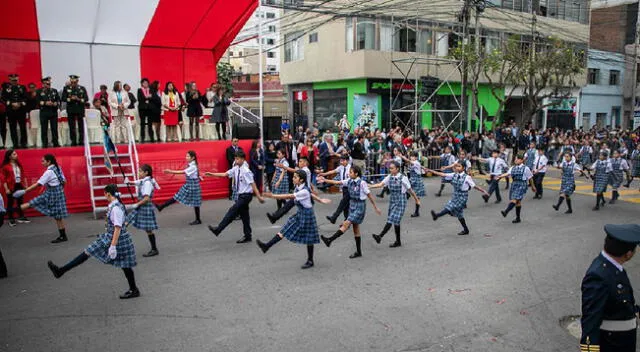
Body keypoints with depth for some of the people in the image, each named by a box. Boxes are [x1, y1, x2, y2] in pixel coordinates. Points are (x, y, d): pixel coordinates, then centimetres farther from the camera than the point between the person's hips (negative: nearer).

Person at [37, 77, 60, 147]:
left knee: (54, 128, 2)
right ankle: (45, 144, 5)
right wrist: (45, 103, -15)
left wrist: (56, 103, -9)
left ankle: (55, 143, 8)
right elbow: (38, 102, -1)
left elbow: (58, 100, 11)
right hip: (44, 113, -2)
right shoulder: (39, 91, 5)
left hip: (53, 112, 2)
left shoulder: (54, 91, 13)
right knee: (44, 129, 0)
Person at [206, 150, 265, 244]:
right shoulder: (236, 169, 4)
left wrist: (259, 196, -19)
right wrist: (212, 174, -2)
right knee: (244, 216, 13)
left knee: (232, 211, -8)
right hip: (241, 195, 8)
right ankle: (247, 237, 21)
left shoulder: (246, 171, -18)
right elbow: (225, 174, 4)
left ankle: (218, 230, -3)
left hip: (246, 195, -8)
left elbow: (253, 184, -19)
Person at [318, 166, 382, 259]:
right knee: (355, 229, 12)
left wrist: (376, 207, -3)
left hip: (360, 206, -8)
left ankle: (330, 240, -17)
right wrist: (325, 180, -13)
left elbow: (369, 195, -9)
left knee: (346, 224, -14)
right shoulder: (349, 181, 2)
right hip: (352, 205, 8)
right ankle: (358, 252, 20)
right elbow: (337, 182, -2)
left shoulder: (362, 183, -15)